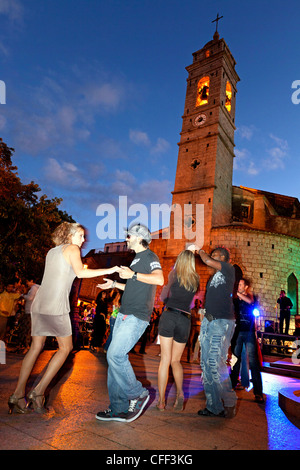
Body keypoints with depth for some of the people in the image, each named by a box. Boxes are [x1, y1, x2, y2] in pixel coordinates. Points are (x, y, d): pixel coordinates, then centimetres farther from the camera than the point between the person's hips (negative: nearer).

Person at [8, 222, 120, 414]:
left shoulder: (52, 252, 21)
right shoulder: (72, 248, -1)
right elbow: (80, 272, -15)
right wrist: (109, 270, -13)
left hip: (39, 304, 8)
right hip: (56, 306, -7)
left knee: (36, 347, 15)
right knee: (65, 347, 8)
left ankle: (18, 394, 17)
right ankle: (39, 391, 6)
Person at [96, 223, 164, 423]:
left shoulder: (149, 256, -6)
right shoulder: (137, 259, 22)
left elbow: (159, 279, -25)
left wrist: (133, 274, -23)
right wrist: (114, 284, 33)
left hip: (137, 316, -9)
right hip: (124, 315, 9)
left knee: (115, 355, -15)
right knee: (115, 357, 7)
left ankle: (138, 394, 5)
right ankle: (118, 408, 17)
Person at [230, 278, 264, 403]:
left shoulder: (252, 297, -1)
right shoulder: (236, 300, 13)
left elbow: (249, 301, -24)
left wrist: (236, 292, -24)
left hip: (249, 332, -4)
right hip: (238, 332, 4)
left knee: (252, 360, -9)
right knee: (236, 358, 9)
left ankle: (258, 392, -7)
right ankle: (233, 383, 22)